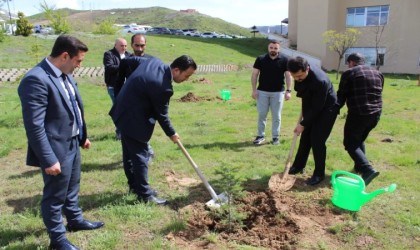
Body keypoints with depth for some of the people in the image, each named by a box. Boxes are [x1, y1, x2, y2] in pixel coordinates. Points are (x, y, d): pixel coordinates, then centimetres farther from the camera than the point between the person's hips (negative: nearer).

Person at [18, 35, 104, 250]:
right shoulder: (36, 80, -25)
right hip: (57, 149, -9)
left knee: (72, 188, 26)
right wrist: (48, 159, -23)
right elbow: (34, 126, -26)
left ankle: (75, 220, 47)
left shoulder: (65, 74, 4)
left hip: (72, 143, 9)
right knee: (55, 196, 11)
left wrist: (83, 136, 19)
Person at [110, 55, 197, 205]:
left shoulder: (155, 61, -3)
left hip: (124, 113, 10)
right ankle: (145, 194, 13)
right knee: (140, 156, 1)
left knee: (131, 154, 19)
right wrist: (171, 133, 3)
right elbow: (161, 114, -15)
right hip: (133, 120, -10)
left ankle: (136, 186, 34)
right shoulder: (163, 87, -28)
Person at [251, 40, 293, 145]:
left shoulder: (284, 60, -2)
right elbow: (254, 74, 1)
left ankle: (275, 137, 18)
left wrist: (288, 90, -9)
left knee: (276, 116, 7)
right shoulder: (260, 59, -1)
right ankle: (260, 135, 17)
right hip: (262, 91, 1)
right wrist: (254, 90, -6)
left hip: (278, 92, 0)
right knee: (261, 115, 5)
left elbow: (288, 76, 0)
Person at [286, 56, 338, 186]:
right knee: (305, 137, 12)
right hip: (312, 107, 7)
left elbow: (317, 108, -29)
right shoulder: (299, 74, -14)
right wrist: (304, 112, 12)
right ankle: (298, 166, 26)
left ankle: (319, 174, 7)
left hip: (326, 109, -7)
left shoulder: (320, 81, -37)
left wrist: (303, 124, -22)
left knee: (317, 140, -8)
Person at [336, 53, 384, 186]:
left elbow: (341, 96, -2)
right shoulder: (378, 73, 16)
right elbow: (378, 93, 19)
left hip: (358, 114, -7)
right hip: (376, 114, 7)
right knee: (359, 140, 26)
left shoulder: (349, 73, -2)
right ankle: (359, 166, 31)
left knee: (350, 144, 2)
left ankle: (368, 170, -14)